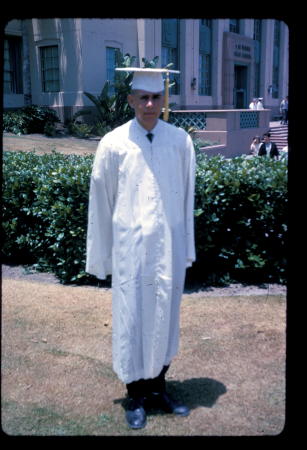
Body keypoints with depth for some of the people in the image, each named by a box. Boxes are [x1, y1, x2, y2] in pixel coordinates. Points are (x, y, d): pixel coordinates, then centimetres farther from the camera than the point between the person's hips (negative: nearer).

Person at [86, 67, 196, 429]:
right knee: (131, 321, 8)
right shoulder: (113, 143, -4)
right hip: (130, 248, -1)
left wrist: (187, 248, 7)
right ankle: (136, 396, 27)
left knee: (165, 318, 12)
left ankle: (158, 387, 32)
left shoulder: (180, 141, 0)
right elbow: (100, 203, 1)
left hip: (169, 249, 2)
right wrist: (100, 256, 3)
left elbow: (187, 198, 6)